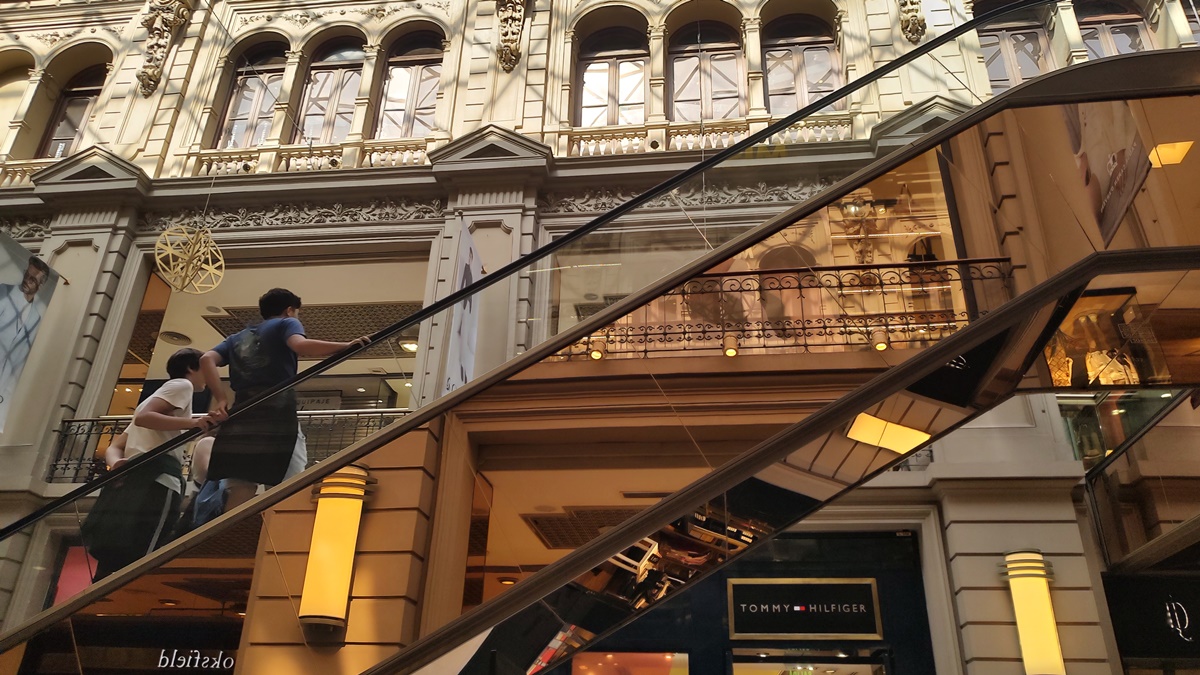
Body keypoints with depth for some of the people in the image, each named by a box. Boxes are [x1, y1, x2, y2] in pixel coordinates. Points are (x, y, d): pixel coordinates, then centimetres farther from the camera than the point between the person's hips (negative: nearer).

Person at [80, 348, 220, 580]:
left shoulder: (160, 393, 34)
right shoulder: (182, 384, 9)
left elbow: (114, 446, 21)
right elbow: (143, 417, -11)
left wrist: (117, 463, 0)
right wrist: (193, 423, -19)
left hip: (130, 479, 9)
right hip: (156, 480, -9)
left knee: (112, 568, 5)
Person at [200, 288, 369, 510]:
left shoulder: (238, 338, 29)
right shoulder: (287, 323, 12)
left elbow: (207, 359, 12)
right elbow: (300, 346, -11)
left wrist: (220, 398, 6)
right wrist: (346, 346, -11)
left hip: (241, 418, 6)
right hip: (277, 415, -6)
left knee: (239, 492, 3)